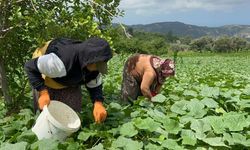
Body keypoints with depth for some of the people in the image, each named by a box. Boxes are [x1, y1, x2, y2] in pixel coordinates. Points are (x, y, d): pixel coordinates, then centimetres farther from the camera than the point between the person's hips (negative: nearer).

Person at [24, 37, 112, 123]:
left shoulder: (94, 66, -25)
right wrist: (43, 92, -40)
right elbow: (30, 67, -35)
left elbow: (95, 85, -10)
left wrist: (98, 103, -31)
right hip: (48, 79, -5)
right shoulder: (59, 61, -47)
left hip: (71, 82, 5)